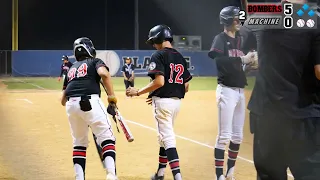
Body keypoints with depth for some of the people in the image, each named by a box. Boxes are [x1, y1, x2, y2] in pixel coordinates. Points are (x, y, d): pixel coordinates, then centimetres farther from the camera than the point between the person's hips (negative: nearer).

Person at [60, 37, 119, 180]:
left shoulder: (71, 69, 29)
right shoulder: (94, 62, 15)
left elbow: (63, 100, 25)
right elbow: (104, 73, -11)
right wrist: (111, 95, -7)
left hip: (70, 104, 5)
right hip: (90, 102, -5)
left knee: (79, 142, 18)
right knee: (106, 138, -2)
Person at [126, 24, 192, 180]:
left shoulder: (158, 55, -10)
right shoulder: (180, 57, 13)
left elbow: (159, 81, -22)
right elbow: (186, 86, 14)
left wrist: (138, 92, -12)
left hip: (162, 101, -8)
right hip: (176, 101, 8)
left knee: (167, 138, -9)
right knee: (165, 135, 21)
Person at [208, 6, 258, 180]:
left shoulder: (240, 40, 15)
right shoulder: (220, 39, -8)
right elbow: (219, 60, -26)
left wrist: (250, 64, -2)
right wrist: (242, 59, -25)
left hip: (240, 90, 8)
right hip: (227, 90, -8)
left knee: (237, 136, 11)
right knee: (224, 135, -9)